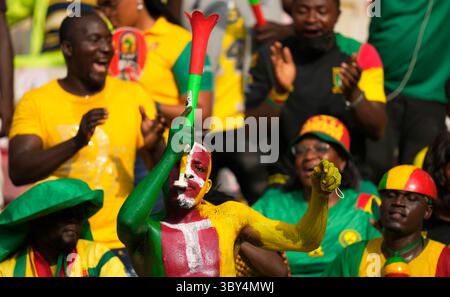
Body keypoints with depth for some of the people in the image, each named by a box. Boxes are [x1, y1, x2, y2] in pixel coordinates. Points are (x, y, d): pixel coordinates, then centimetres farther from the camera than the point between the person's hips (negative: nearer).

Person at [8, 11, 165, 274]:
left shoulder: (134, 96, 7)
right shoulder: (36, 102, 0)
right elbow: (18, 172, -13)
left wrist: (155, 146, -15)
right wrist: (76, 142, -26)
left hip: (121, 243, 2)